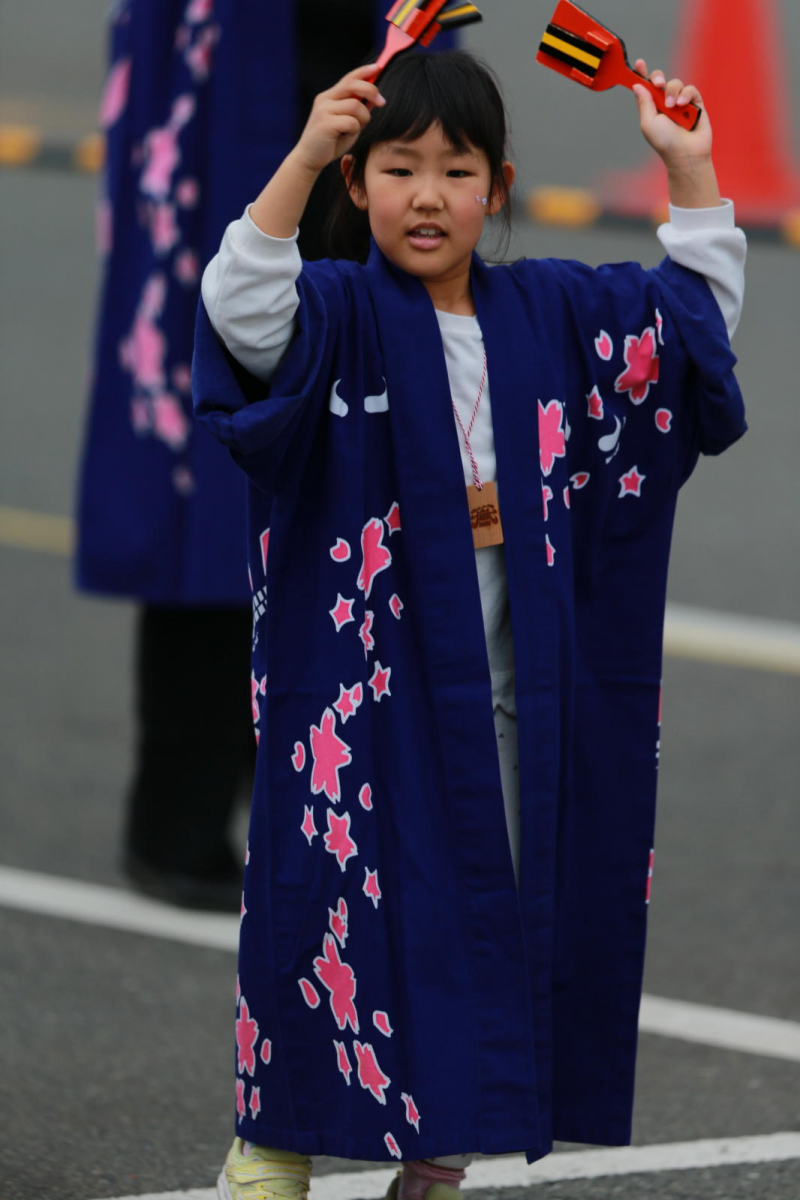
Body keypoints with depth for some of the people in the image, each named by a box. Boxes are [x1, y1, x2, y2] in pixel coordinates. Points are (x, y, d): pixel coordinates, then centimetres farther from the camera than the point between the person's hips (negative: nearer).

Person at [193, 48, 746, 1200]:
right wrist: (302, 160, -37)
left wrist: (690, 172, 6)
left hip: (515, 690, 4)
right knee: (339, 891, -1)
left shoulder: (549, 314, 7)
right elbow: (244, 314, -27)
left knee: (491, 909, 10)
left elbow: (697, 313, 17)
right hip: (366, 680, -4)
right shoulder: (340, 316, -7)